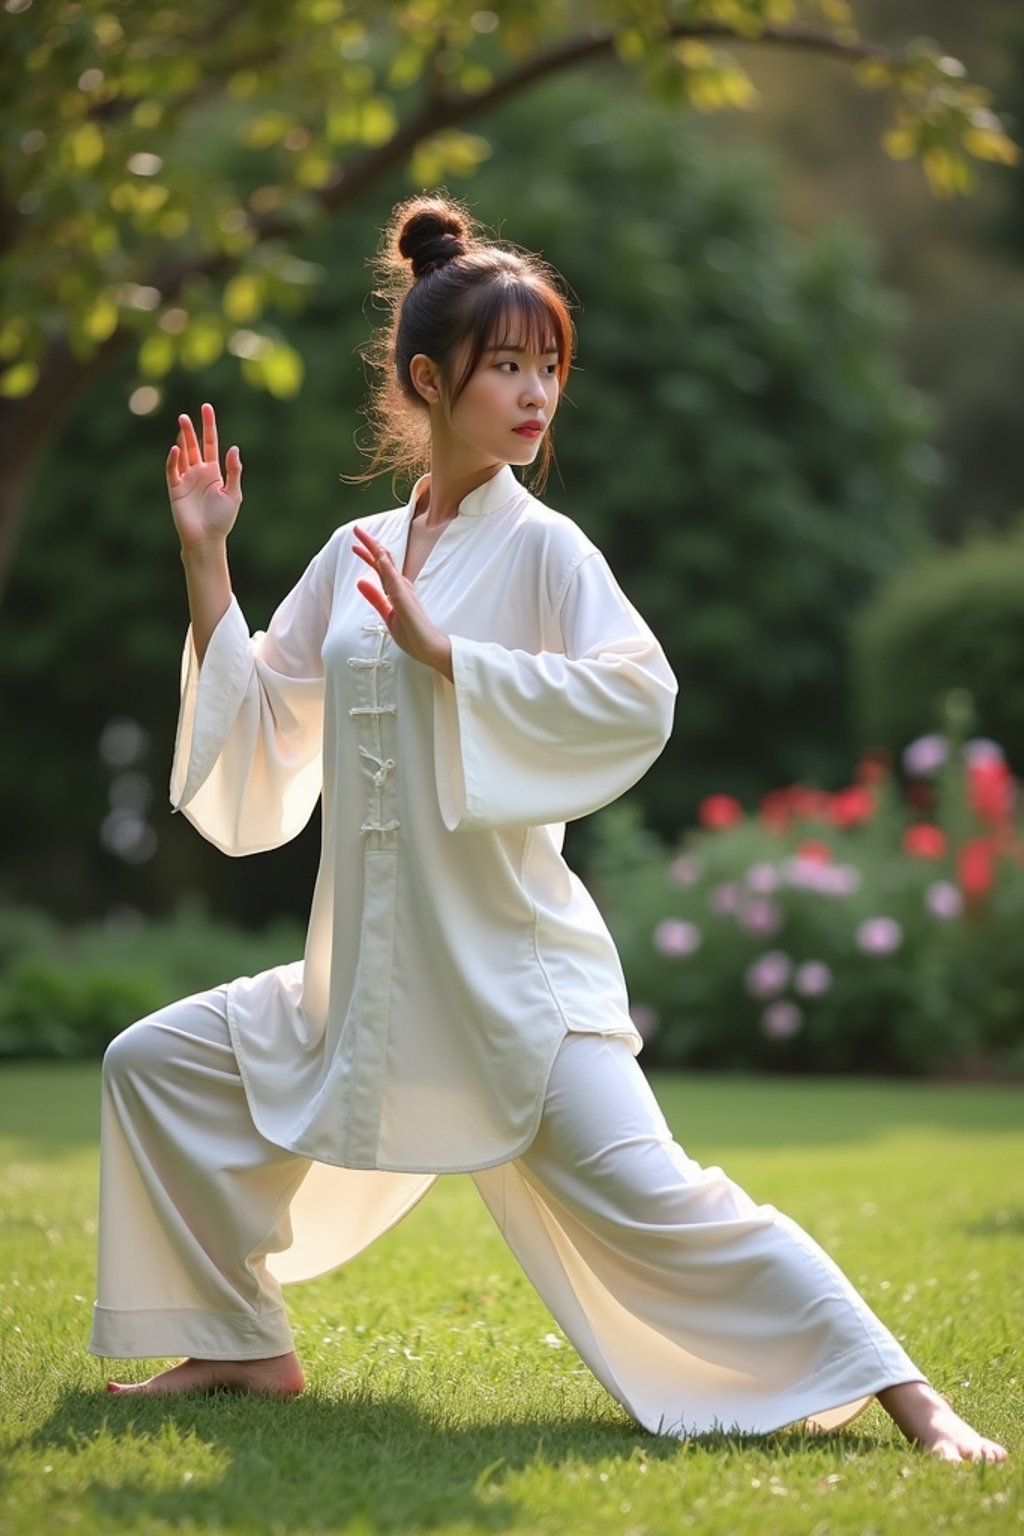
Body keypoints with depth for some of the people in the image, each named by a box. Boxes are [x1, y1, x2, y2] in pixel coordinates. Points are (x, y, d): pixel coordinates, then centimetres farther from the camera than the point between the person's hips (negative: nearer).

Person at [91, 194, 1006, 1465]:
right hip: (370, 974, 6)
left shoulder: (541, 549, -6)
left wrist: (443, 654, -22)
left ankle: (907, 1399, -12)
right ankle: (246, 1348, 21)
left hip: (514, 971, -6)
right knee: (151, 1064, 10)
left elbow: (639, 696, -23)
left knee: (649, 1198, -19)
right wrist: (204, 562, 9)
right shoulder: (354, 557, 9)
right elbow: (259, 731, 15)